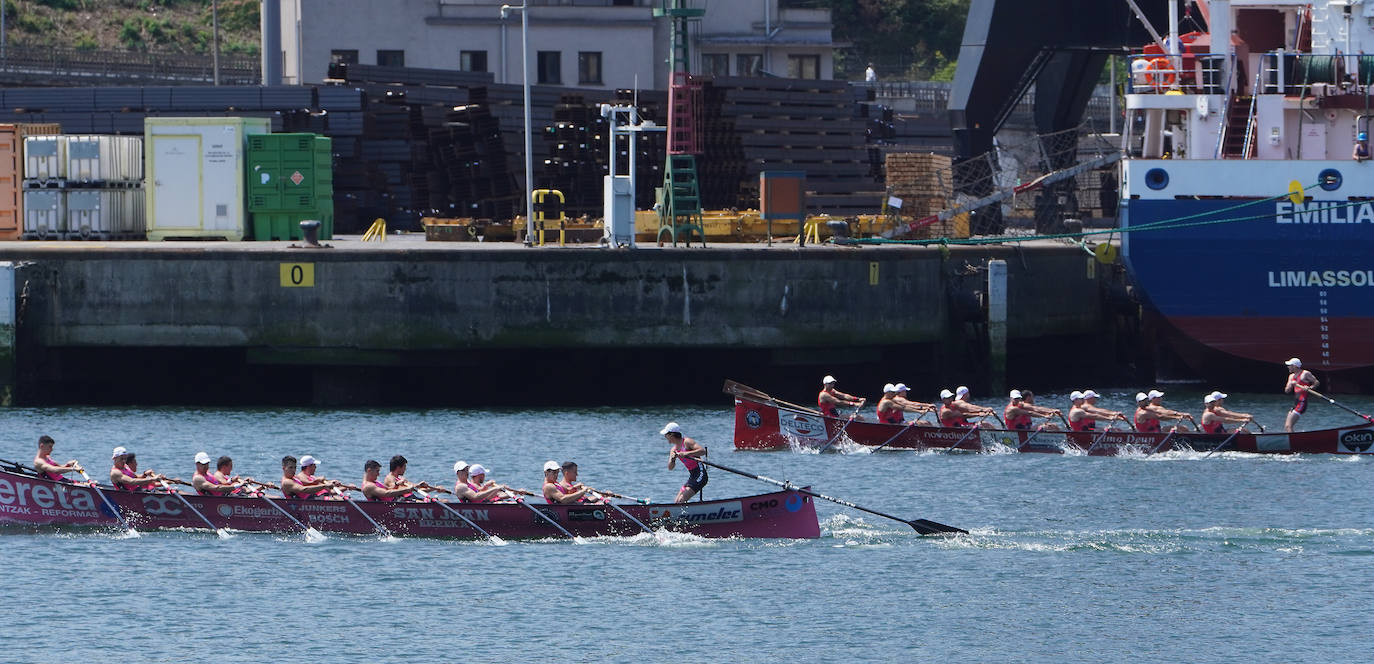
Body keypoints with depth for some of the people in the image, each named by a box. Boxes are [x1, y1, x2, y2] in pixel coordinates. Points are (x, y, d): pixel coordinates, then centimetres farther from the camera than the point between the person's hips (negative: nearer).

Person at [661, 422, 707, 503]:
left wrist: (686, 454, -32)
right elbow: (670, 467, 3)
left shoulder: (686, 442, -12)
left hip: (700, 475, -9)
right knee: (676, 502, 7)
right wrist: (672, 459, -19)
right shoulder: (674, 450, 11)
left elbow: (703, 451, -24)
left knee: (681, 500, -18)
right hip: (692, 477, 9)